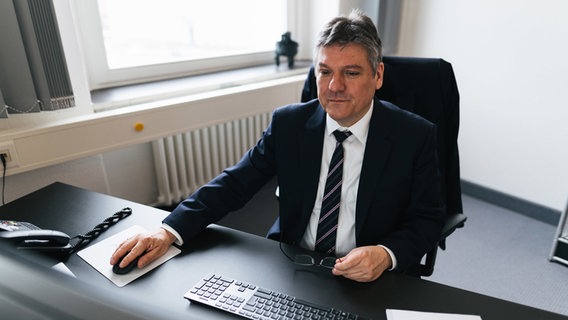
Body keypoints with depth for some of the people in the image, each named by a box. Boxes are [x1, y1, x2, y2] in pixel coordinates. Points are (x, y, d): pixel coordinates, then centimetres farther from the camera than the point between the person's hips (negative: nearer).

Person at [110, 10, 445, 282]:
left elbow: (428, 218, -4)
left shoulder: (416, 136, -11)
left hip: (371, 281, 0)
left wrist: (386, 254, -25)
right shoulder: (289, 123, -7)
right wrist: (168, 232, -19)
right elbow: (236, 182, -7)